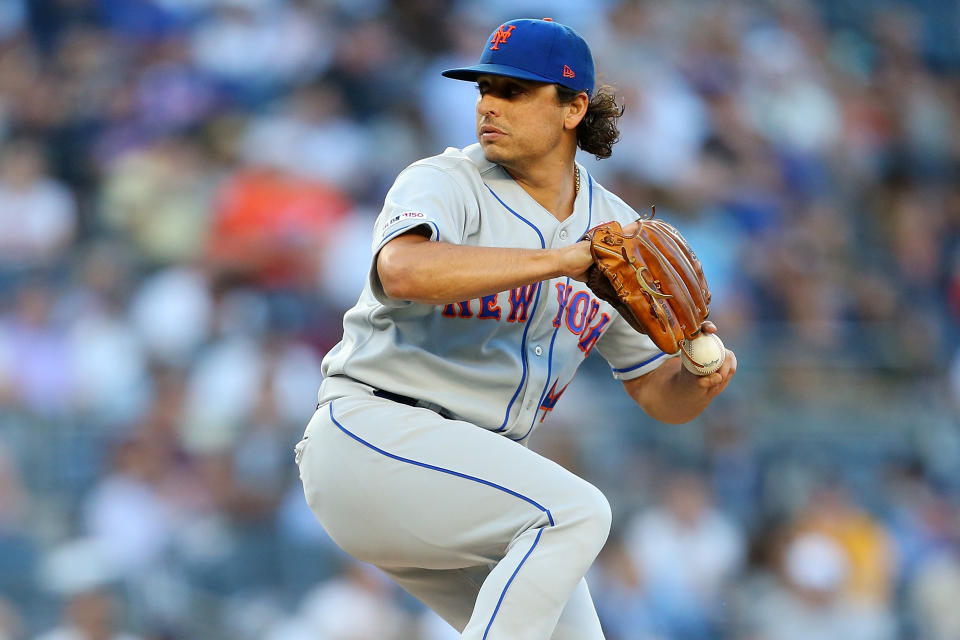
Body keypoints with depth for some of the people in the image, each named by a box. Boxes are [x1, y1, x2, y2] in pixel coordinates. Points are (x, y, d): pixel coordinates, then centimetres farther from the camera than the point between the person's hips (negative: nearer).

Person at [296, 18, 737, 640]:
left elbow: (661, 393, 15)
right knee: (577, 512, -26)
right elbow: (405, 270, -33)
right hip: (372, 429, -8)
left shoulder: (614, 231, 11)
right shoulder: (444, 184, -8)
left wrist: (706, 374, -9)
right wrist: (563, 259, -36)